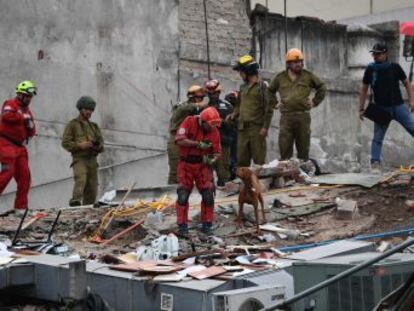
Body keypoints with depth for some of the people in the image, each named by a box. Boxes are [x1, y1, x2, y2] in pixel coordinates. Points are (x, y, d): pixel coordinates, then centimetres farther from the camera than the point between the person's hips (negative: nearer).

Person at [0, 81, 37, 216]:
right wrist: (23, 118, -13)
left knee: (24, 175, 1)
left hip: (19, 146, 7)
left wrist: (30, 126, -4)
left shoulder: (27, 112, 19)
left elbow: (32, 133, 18)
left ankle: (21, 207, 7)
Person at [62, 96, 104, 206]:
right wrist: (79, 145, -15)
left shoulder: (94, 126, 24)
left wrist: (98, 146, -3)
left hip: (92, 160, 5)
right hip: (79, 159, -5)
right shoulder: (72, 125, 8)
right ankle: (76, 200, -46)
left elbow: (101, 143, 21)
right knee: (81, 179, -31)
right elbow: (65, 142, -1)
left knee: (92, 189, 0)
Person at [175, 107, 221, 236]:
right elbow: (179, 140, -24)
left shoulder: (214, 131, -4)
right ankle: (182, 226, 7)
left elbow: (217, 152, 2)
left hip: (202, 165, 2)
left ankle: (206, 225, 11)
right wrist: (198, 144, -26)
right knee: (183, 195, -4)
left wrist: (211, 160, -20)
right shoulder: (189, 122, -14)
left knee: (208, 195, -3)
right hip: (185, 164, -2)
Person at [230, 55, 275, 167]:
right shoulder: (243, 87, 16)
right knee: (242, 159, 8)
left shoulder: (262, 86, -5)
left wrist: (265, 127, -13)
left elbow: (268, 108, -8)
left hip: (257, 128, -7)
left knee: (259, 159, -4)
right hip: (242, 128, 7)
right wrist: (234, 114, 7)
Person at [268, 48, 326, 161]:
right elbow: (269, 92, 22)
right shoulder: (280, 78, 8)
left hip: (303, 116, 0)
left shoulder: (308, 76, 8)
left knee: (303, 146, 6)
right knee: (284, 147, -3)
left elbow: (322, 88, 19)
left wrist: (315, 102, 11)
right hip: (286, 117, 0)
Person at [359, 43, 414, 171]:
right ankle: (375, 163, 4)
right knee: (377, 137, 0)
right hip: (381, 109, 0)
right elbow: (364, 89, 8)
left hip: (398, 106, 0)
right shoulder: (370, 70, 1)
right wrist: (361, 109, 4)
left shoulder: (395, 67, -1)